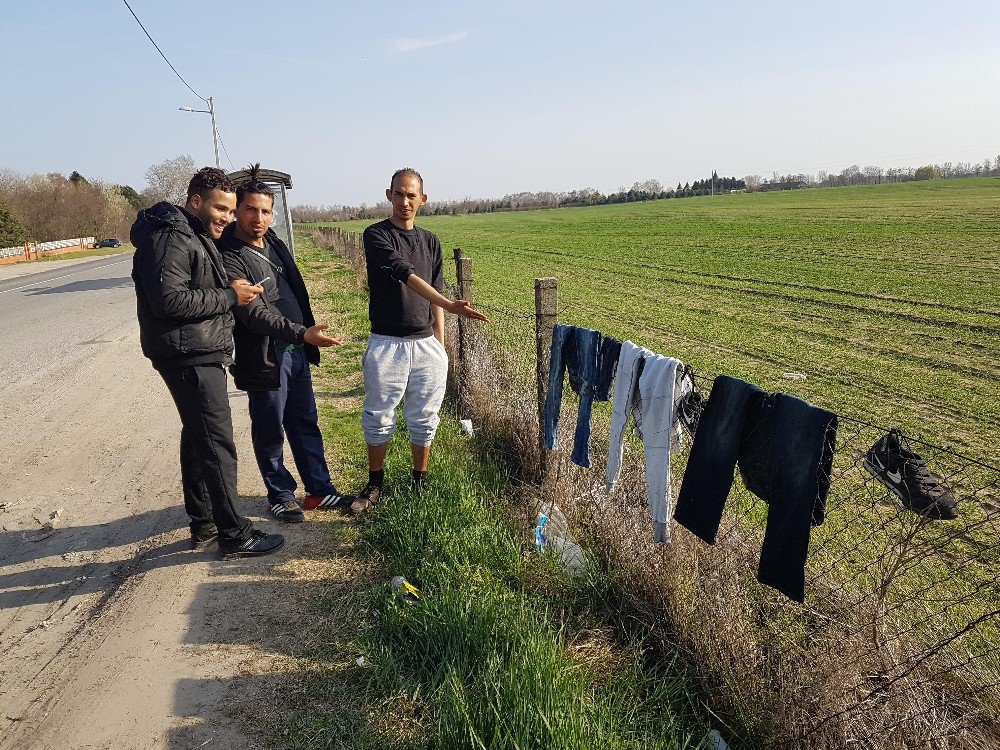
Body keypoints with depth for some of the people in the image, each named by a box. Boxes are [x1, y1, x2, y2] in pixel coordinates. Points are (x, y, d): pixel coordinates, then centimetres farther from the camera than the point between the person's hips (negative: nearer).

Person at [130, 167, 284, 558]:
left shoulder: (196, 236, 18)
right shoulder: (171, 238, -15)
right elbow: (168, 299, -25)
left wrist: (235, 290, 8)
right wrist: (229, 297, -19)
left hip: (201, 355, 11)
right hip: (190, 357, -11)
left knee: (197, 437, 16)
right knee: (217, 445, -7)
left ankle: (203, 524, 27)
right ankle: (234, 535, 2)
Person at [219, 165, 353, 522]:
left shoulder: (274, 243, 8)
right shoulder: (230, 258, -17)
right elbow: (255, 314, -25)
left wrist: (308, 336, 19)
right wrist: (302, 333, -36)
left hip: (296, 350, 8)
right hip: (264, 357, -7)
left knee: (306, 424, 14)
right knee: (270, 432, 8)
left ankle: (319, 490, 25)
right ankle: (281, 494, 25)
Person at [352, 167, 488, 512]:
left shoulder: (430, 242, 12)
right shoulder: (376, 235, -5)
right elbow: (405, 274, -20)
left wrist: (440, 344, 10)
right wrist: (450, 305, -32)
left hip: (426, 344, 4)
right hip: (386, 344, -4)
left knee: (424, 419, 9)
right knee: (378, 418, 6)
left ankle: (420, 483, 25)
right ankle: (374, 485, 23)